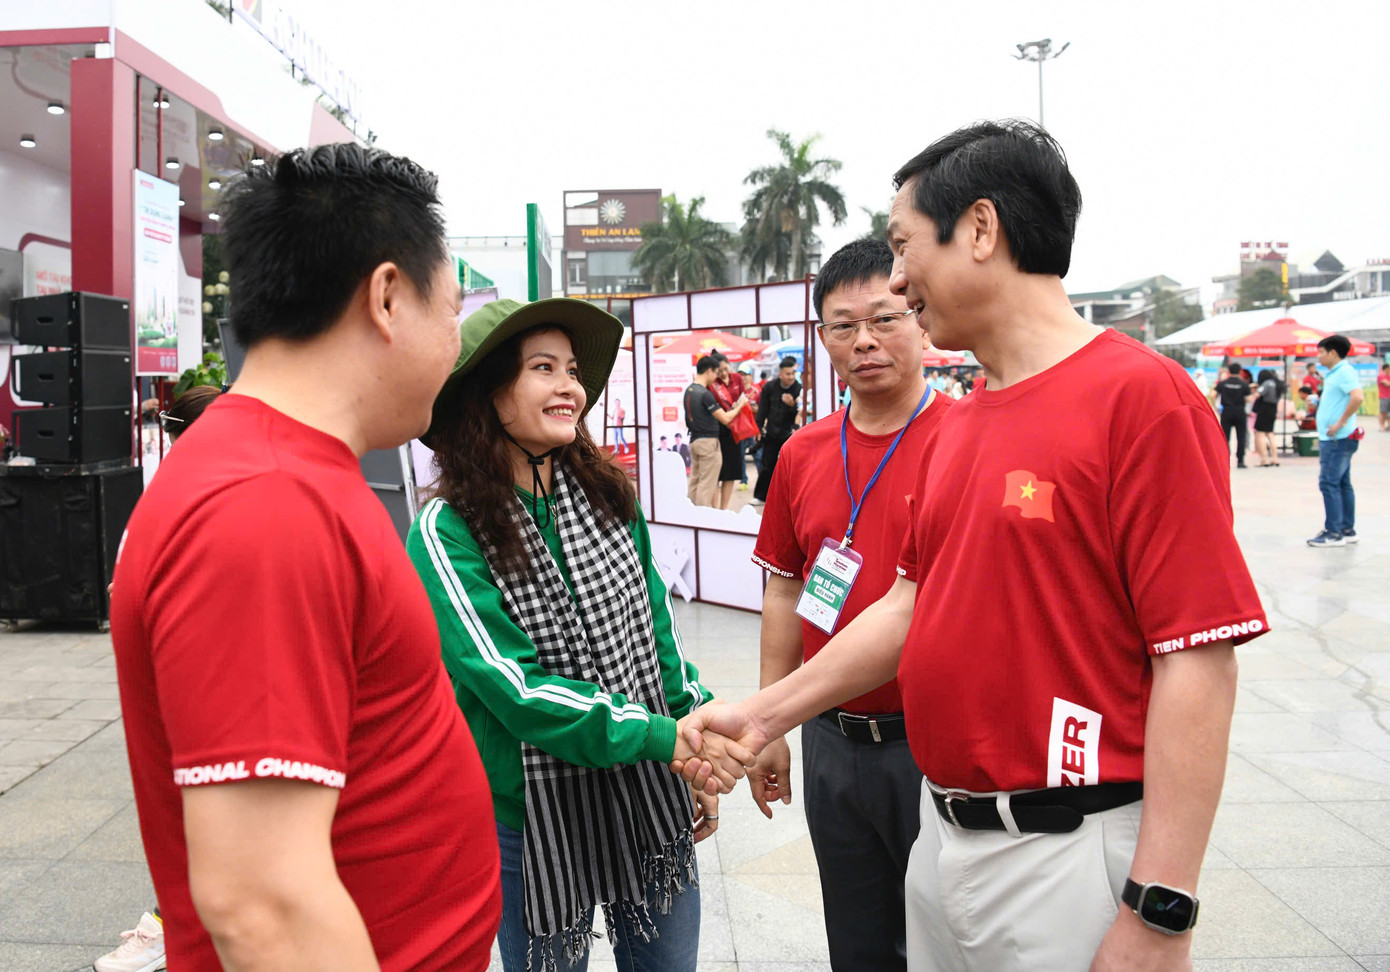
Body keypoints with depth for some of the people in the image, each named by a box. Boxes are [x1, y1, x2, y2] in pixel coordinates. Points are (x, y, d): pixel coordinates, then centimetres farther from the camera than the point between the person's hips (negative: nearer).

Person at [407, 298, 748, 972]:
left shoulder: (610, 501, 2)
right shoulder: (447, 534, -14)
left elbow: (658, 631, 8)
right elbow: (510, 686, -20)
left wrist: (699, 746, 3)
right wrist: (660, 736, -24)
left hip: (650, 798, 5)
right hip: (536, 815, -4)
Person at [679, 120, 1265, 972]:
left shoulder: (1140, 396, -15)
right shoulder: (959, 424, 9)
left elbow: (1197, 662, -19)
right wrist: (766, 713, 13)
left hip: (1069, 849, -7)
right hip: (944, 835, 8)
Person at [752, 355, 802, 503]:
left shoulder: (799, 389, -8)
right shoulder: (769, 388, -2)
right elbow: (762, 409, 6)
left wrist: (793, 405, -26)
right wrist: (758, 429, 4)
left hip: (789, 434, -2)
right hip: (771, 433, 2)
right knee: (767, 465, 10)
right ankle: (761, 496, 23)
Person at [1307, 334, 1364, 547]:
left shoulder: (1344, 372, -14)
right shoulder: (1334, 374, 17)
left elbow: (1358, 397, -29)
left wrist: (1341, 422, -25)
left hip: (1338, 439, -10)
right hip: (1333, 439, 10)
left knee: (1329, 483, -9)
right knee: (1342, 483, 12)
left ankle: (1334, 533, -7)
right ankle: (1348, 530, 18)